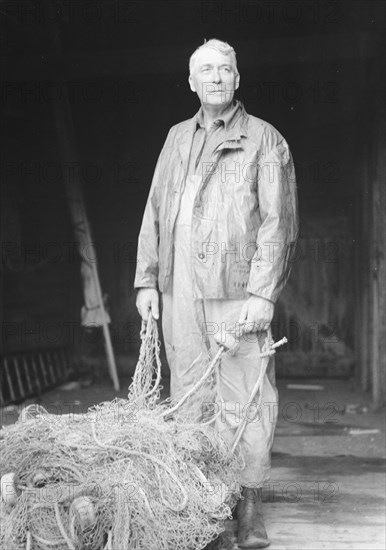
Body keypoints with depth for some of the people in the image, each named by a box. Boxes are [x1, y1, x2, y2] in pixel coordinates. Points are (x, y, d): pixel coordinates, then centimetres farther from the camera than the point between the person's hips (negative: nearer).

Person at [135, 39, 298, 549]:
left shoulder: (265, 140, 3)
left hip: (235, 291, -5)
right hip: (180, 291, 5)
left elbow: (277, 222, -5)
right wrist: (146, 280, 11)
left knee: (243, 402, -5)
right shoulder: (177, 138, 18)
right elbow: (154, 212, 19)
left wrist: (262, 294, -14)